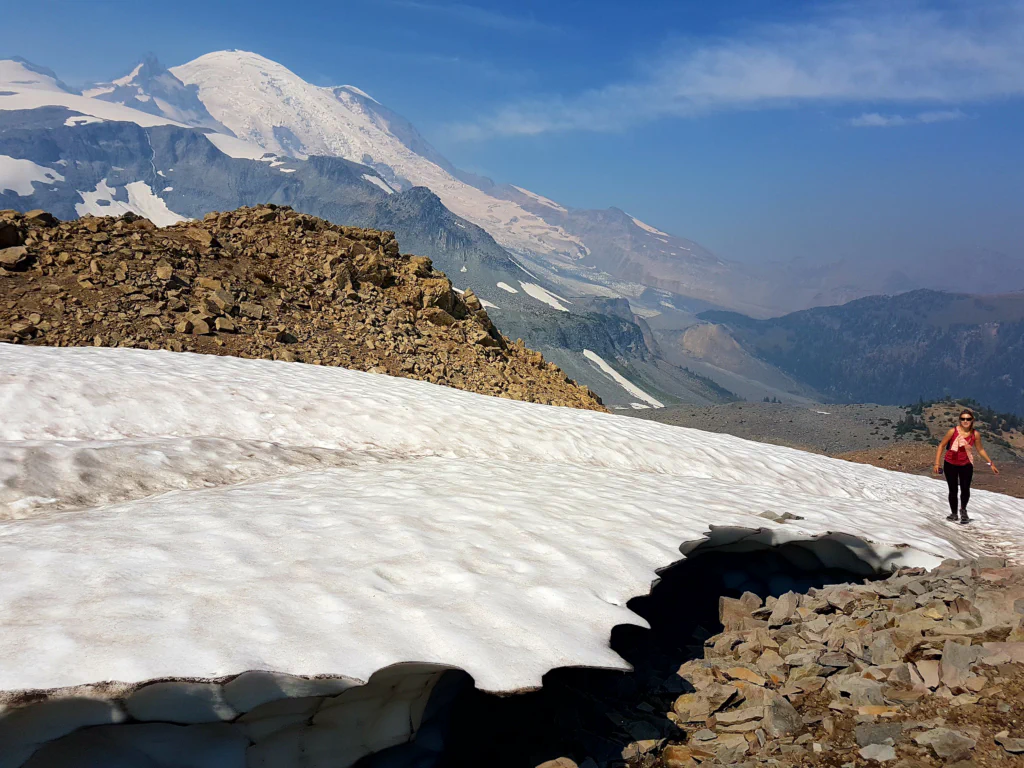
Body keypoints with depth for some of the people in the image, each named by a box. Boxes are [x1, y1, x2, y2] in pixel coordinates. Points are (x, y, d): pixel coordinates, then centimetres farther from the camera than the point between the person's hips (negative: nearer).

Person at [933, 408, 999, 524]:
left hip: (966, 465, 1)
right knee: (953, 490, 4)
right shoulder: (953, 431, -15)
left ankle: (963, 510, 20)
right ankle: (954, 513, 24)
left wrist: (991, 463, 9)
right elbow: (941, 446, -7)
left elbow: (980, 450, 7)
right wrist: (937, 463, -11)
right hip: (950, 464, -1)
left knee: (965, 489, -8)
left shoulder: (975, 434, -9)